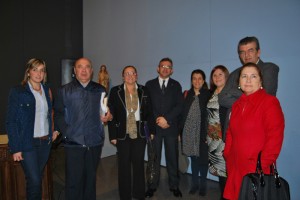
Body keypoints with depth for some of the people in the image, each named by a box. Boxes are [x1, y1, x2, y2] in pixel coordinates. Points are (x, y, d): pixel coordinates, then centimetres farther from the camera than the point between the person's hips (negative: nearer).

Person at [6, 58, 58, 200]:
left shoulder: (47, 91, 8)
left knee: (38, 178, 14)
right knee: (34, 181, -5)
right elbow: (11, 122, -8)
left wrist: (53, 130, 5)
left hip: (45, 142, 5)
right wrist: (15, 148, -12)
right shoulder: (17, 92, -7)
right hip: (27, 143, -4)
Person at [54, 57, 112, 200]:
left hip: (95, 142, 2)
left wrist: (108, 116, -5)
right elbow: (58, 114, -1)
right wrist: (66, 133, -11)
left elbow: (107, 110, 16)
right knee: (74, 180, 5)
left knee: (91, 177, 15)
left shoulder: (100, 90, 8)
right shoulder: (65, 91, 3)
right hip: (73, 142, -2)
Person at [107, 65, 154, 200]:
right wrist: (112, 135, -7)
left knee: (139, 163, 11)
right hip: (122, 134, -1)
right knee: (124, 165, 9)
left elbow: (149, 112, 4)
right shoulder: (115, 91, -2)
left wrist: (152, 131, 1)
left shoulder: (143, 91, 3)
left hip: (139, 133, 2)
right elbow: (111, 114, -4)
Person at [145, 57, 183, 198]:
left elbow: (179, 106, -1)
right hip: (154, 126, 0)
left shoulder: (176, 85, 8)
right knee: (154, 158, 7)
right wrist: (158, 120, -9)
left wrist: (166, 118, -13)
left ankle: (174, 186, 21)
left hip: (171, 127, 0)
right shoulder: (149, 84, 7)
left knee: (172, 157, 7)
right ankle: (152, 186, 20)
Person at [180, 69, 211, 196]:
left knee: (203, 159, 7)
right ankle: (194, 183, 30)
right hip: (189, 132, 3)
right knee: (193, 158, 14)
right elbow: (183, 114, 4)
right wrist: (181, 132, 1)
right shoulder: (187, 95, 5)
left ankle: (203, 185, 26)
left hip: (202, 132, -2)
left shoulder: (208, 95, -4)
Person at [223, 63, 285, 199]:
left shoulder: (270, 102, -9)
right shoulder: (237, 104, 11)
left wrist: (262, 164, -15)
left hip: (257, 170, -5)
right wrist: (227, 155, 8)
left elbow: (275, 137, -15)